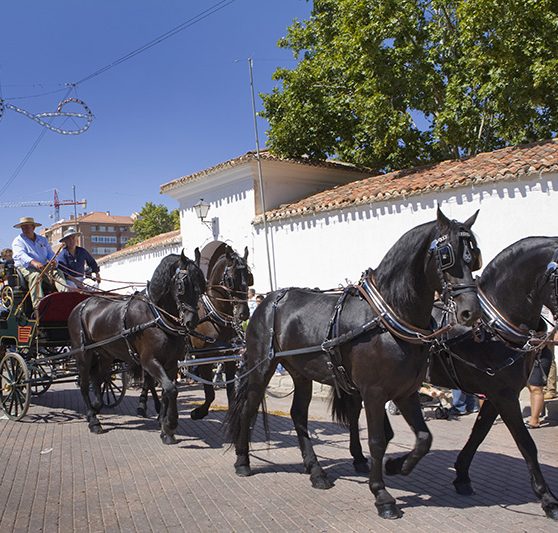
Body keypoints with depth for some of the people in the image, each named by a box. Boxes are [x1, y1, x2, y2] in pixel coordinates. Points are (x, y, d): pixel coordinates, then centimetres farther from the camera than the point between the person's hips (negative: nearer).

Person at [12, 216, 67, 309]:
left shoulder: (43, 240, 22)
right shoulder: (18, 241, 5)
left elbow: (50, 253, 15)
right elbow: (20, 255, -15)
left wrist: (53, 261, -13)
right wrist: (33, 262, -36)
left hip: (44, 266, 4)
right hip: (25, 267, -4)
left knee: (58, 273, -22)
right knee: (35, 275, -36)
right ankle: (38, 306, -48)